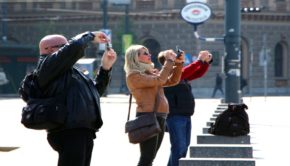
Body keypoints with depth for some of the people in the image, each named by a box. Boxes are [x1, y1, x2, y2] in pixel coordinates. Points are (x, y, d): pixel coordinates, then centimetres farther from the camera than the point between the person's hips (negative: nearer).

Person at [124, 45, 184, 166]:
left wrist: (179, 63, 6)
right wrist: (169, 61, -11)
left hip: (160, 118, 9)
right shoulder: (133, 75, -8)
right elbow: (159, 80, -18)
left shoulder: (151, 72, 18)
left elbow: (172, 81, 18)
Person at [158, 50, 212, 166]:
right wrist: (199, 60, -27)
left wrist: (206, 62, 3)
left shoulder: (182, 75, 16)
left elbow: (198, 73, 20)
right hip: (175, 116, -9)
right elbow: (183, 73, -27)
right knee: (179, 147, -13)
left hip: (186, 116, 9)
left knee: (184, 146, 14)